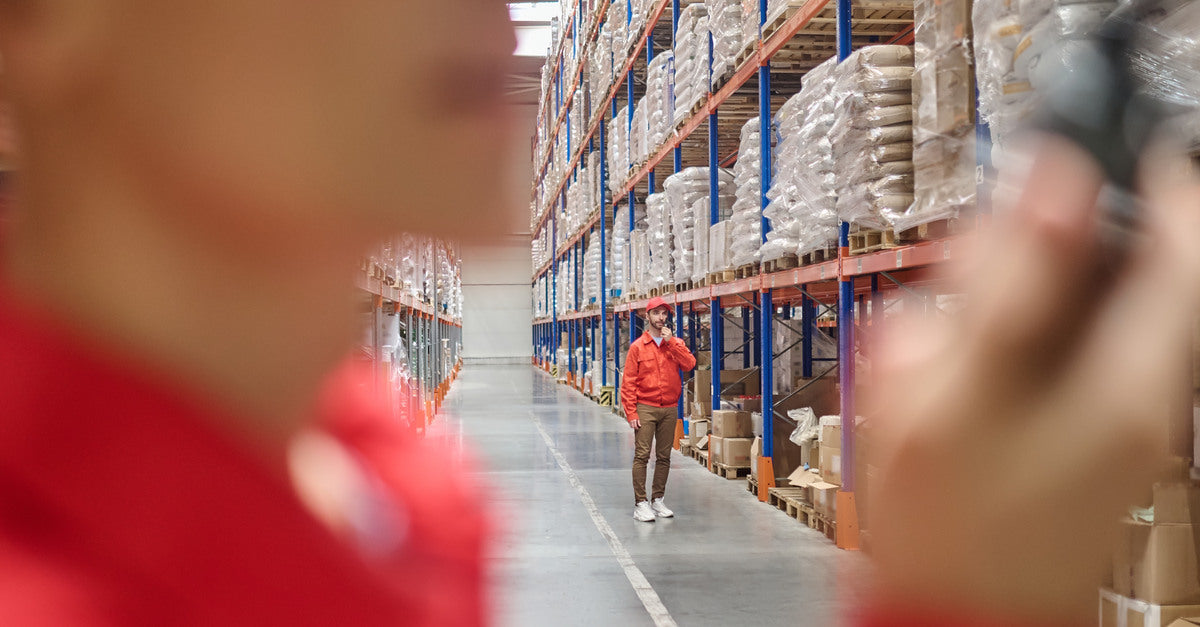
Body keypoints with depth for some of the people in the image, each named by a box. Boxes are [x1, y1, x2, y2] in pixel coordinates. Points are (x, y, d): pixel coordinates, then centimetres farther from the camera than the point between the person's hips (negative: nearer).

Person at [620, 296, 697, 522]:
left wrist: (671, 342, -11)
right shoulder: (638, 346, 1)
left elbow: (689, 364, -9)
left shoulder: (676, 343, 10)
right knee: (642, 455, -8)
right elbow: (628, 382, -2)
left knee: (664, 456, 8)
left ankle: (658, 500, 18)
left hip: (669, 408, 3)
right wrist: (631, 412, -9)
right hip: (645, 408, -3)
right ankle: (640, 503, -5)